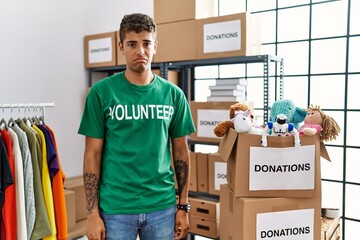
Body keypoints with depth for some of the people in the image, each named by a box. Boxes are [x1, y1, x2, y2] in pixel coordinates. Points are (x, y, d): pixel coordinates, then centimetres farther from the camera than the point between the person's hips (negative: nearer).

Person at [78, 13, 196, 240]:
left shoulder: (173, 94, 1)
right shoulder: (102, 92, -6)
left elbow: (181, 152, 5)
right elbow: (93, 154, -4)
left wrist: (183, 206, 4)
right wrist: (93, 213, -6)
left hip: (162, 207, 3)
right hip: (115, 207, -2)